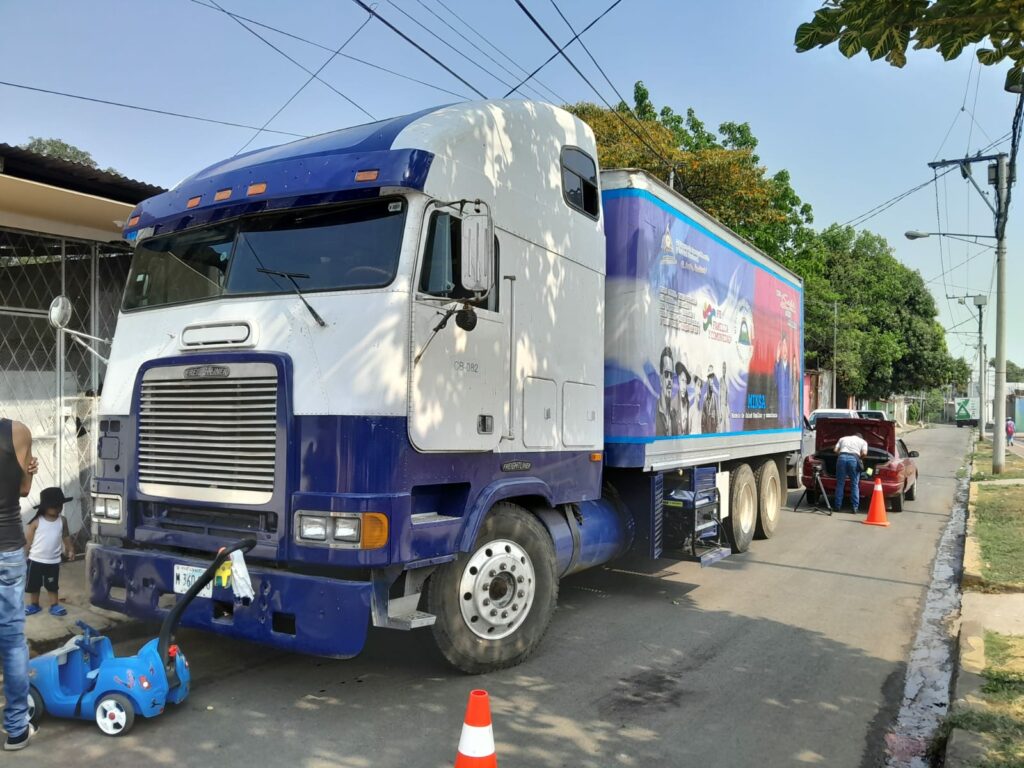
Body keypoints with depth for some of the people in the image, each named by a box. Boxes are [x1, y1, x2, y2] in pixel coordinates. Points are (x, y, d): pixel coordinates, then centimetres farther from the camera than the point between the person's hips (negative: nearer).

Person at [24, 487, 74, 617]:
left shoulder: (62, 520, -2)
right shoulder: (37, 521, -11)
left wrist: (70, 549, 6)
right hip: (36, 560, -1)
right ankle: (34, 605, 29)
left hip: (53, 561, 1)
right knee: (33, 585, 12)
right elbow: (28, 540, -6)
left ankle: (55, 605, 21)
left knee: (53, 585, 12)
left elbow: (66, 536, 10)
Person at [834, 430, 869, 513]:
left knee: (840, 484, 6)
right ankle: (855, 508, 3)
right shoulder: (863, 441, 25)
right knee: (855, 484, 5)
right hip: (854, 458, -1)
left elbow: (836, 450, 16)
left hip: (842, 457, 1)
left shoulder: (842, 438, 30)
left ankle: (838, 506, 7)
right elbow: (864, 453, 6)